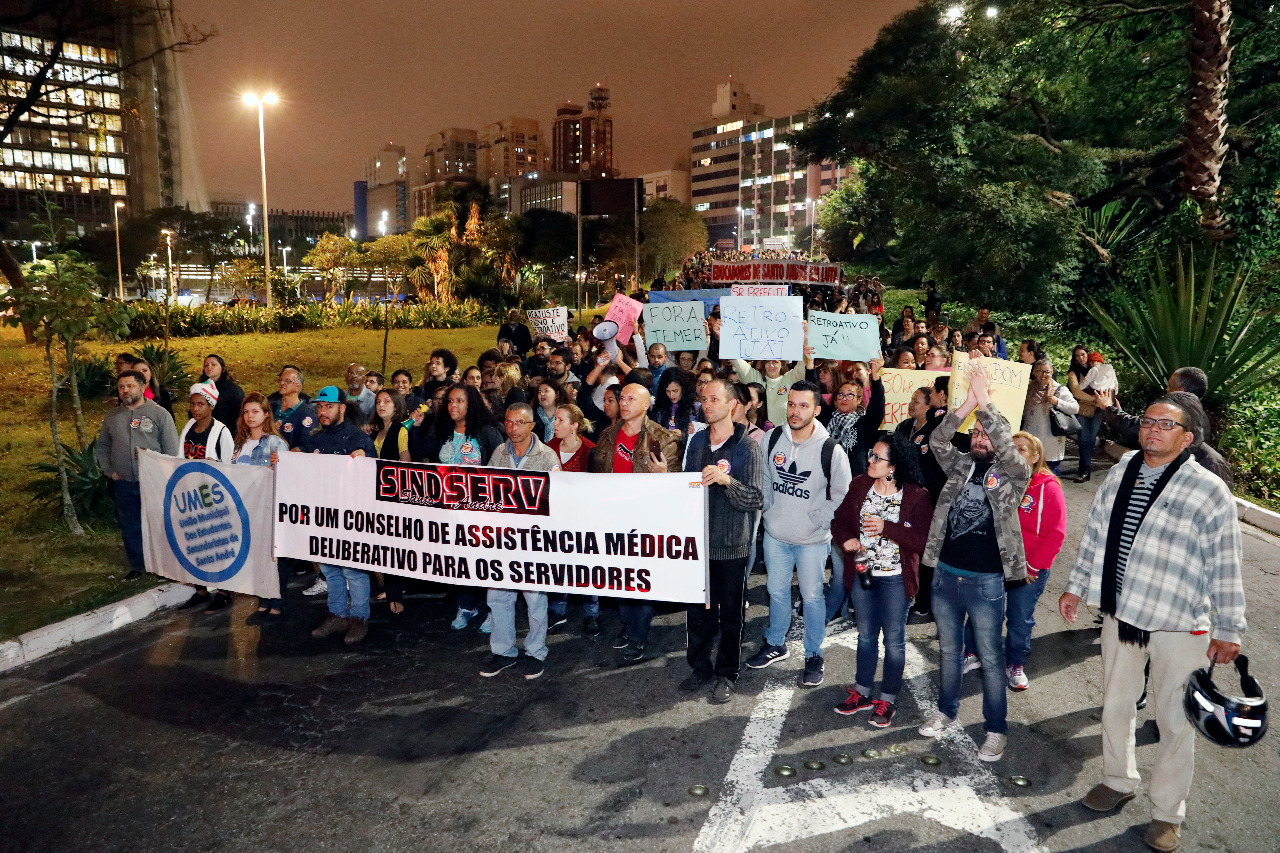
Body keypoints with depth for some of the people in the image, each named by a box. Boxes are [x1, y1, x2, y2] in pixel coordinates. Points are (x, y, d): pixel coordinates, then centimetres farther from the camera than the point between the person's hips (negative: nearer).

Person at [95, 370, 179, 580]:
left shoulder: (159, 414, -2)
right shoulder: (112, 417, 12)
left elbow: (172, 449, -4)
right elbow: (101, 446, 21)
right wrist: (109, 471, 8)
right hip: (123, 483, 4)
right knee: (130, 527, 11)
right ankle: (137, 566, 23)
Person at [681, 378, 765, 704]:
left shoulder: (748, 447, -10)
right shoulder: (697, 441, 7)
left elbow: (756, 499, -17)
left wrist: (726, 480, -30)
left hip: (732, 545, -5)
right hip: (698, 539, 5)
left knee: (730, 613, 8)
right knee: (697, 609, 13)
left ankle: (726, 674, 23)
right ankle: (700, 666, 31)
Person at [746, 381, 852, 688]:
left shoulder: (831, 450, -16)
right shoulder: (772, 439, -5)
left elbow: (841, 494, -7)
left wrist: (816, 520, -9)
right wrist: (769, 509, 2)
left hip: (812, 539, -3)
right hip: (775, 535, 4)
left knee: (812, 596, 8)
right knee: (777, 591, 18)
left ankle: (813, 655, 25)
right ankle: (775, 645, 37)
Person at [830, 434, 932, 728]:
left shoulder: (917, 496, -15)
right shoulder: (859, 485, -1)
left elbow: (922, 538, -19)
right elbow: (839, 519, 5)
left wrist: (887, 528, -28)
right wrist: (845, 539, -15)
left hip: (895, 579, -4)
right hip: (862, 572, 4)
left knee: (894, 640, 9)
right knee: (866, 635, 19)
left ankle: (887, 699, 24)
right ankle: (862, 692, 33)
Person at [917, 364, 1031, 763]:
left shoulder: (1013, 474, -4)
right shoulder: (960, 465, 5)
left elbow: (1009, 449, -24)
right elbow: (936, 441, -10)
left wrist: (985, 403, -27)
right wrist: (967, 405, -21)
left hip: (986, 581, -4)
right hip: (945, 573, 4)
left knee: (990, 658, 7)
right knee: (949, 649, 20)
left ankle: (995, 729, 21)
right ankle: (946, 711, 37)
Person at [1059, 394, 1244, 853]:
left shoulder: (1210, 491, -15)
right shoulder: (1119, 474, 1)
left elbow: (1225, 568, -10)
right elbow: (1095, 535, 10)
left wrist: (1228, 630, -7)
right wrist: (1076, 586, 14)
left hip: (1180, 626, -5)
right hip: (1120, 614, 5)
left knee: (1175, 721, 9)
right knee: (1115, 704, 20)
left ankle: (1167, 812, 29)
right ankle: (1119, 781, 43)